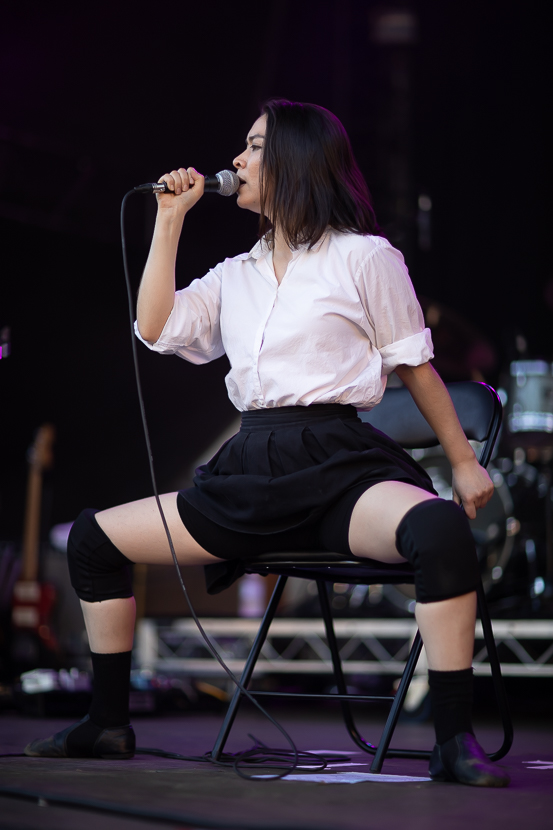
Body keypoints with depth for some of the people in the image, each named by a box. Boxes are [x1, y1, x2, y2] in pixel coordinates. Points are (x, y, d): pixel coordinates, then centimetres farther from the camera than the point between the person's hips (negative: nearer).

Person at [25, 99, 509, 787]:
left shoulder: (363, 257, 4)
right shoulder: (235, 275, 19)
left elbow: (414, 364, 7)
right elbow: (155, 327, 6)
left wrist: (464, 461, 7)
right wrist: (170, 217, 11)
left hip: (340, 466, -6)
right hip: (250, 473, 6)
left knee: (440, 527, -38)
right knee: (92, 538, 3)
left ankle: (454, 742, -30)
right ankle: (108, 724, 13)